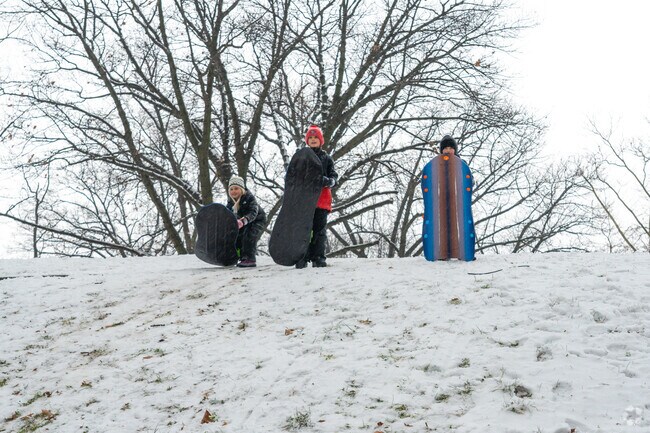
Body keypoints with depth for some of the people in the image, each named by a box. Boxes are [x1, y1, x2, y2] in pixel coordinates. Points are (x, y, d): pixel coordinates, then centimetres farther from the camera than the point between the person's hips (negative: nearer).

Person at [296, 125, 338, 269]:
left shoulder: (327, 158, 16)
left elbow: (334, 176, 9)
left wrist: (329, 181, -15)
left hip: (322, 198, 0)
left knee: (320, 229, -3)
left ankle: (318, 258, -1)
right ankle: (302, 258, -5)